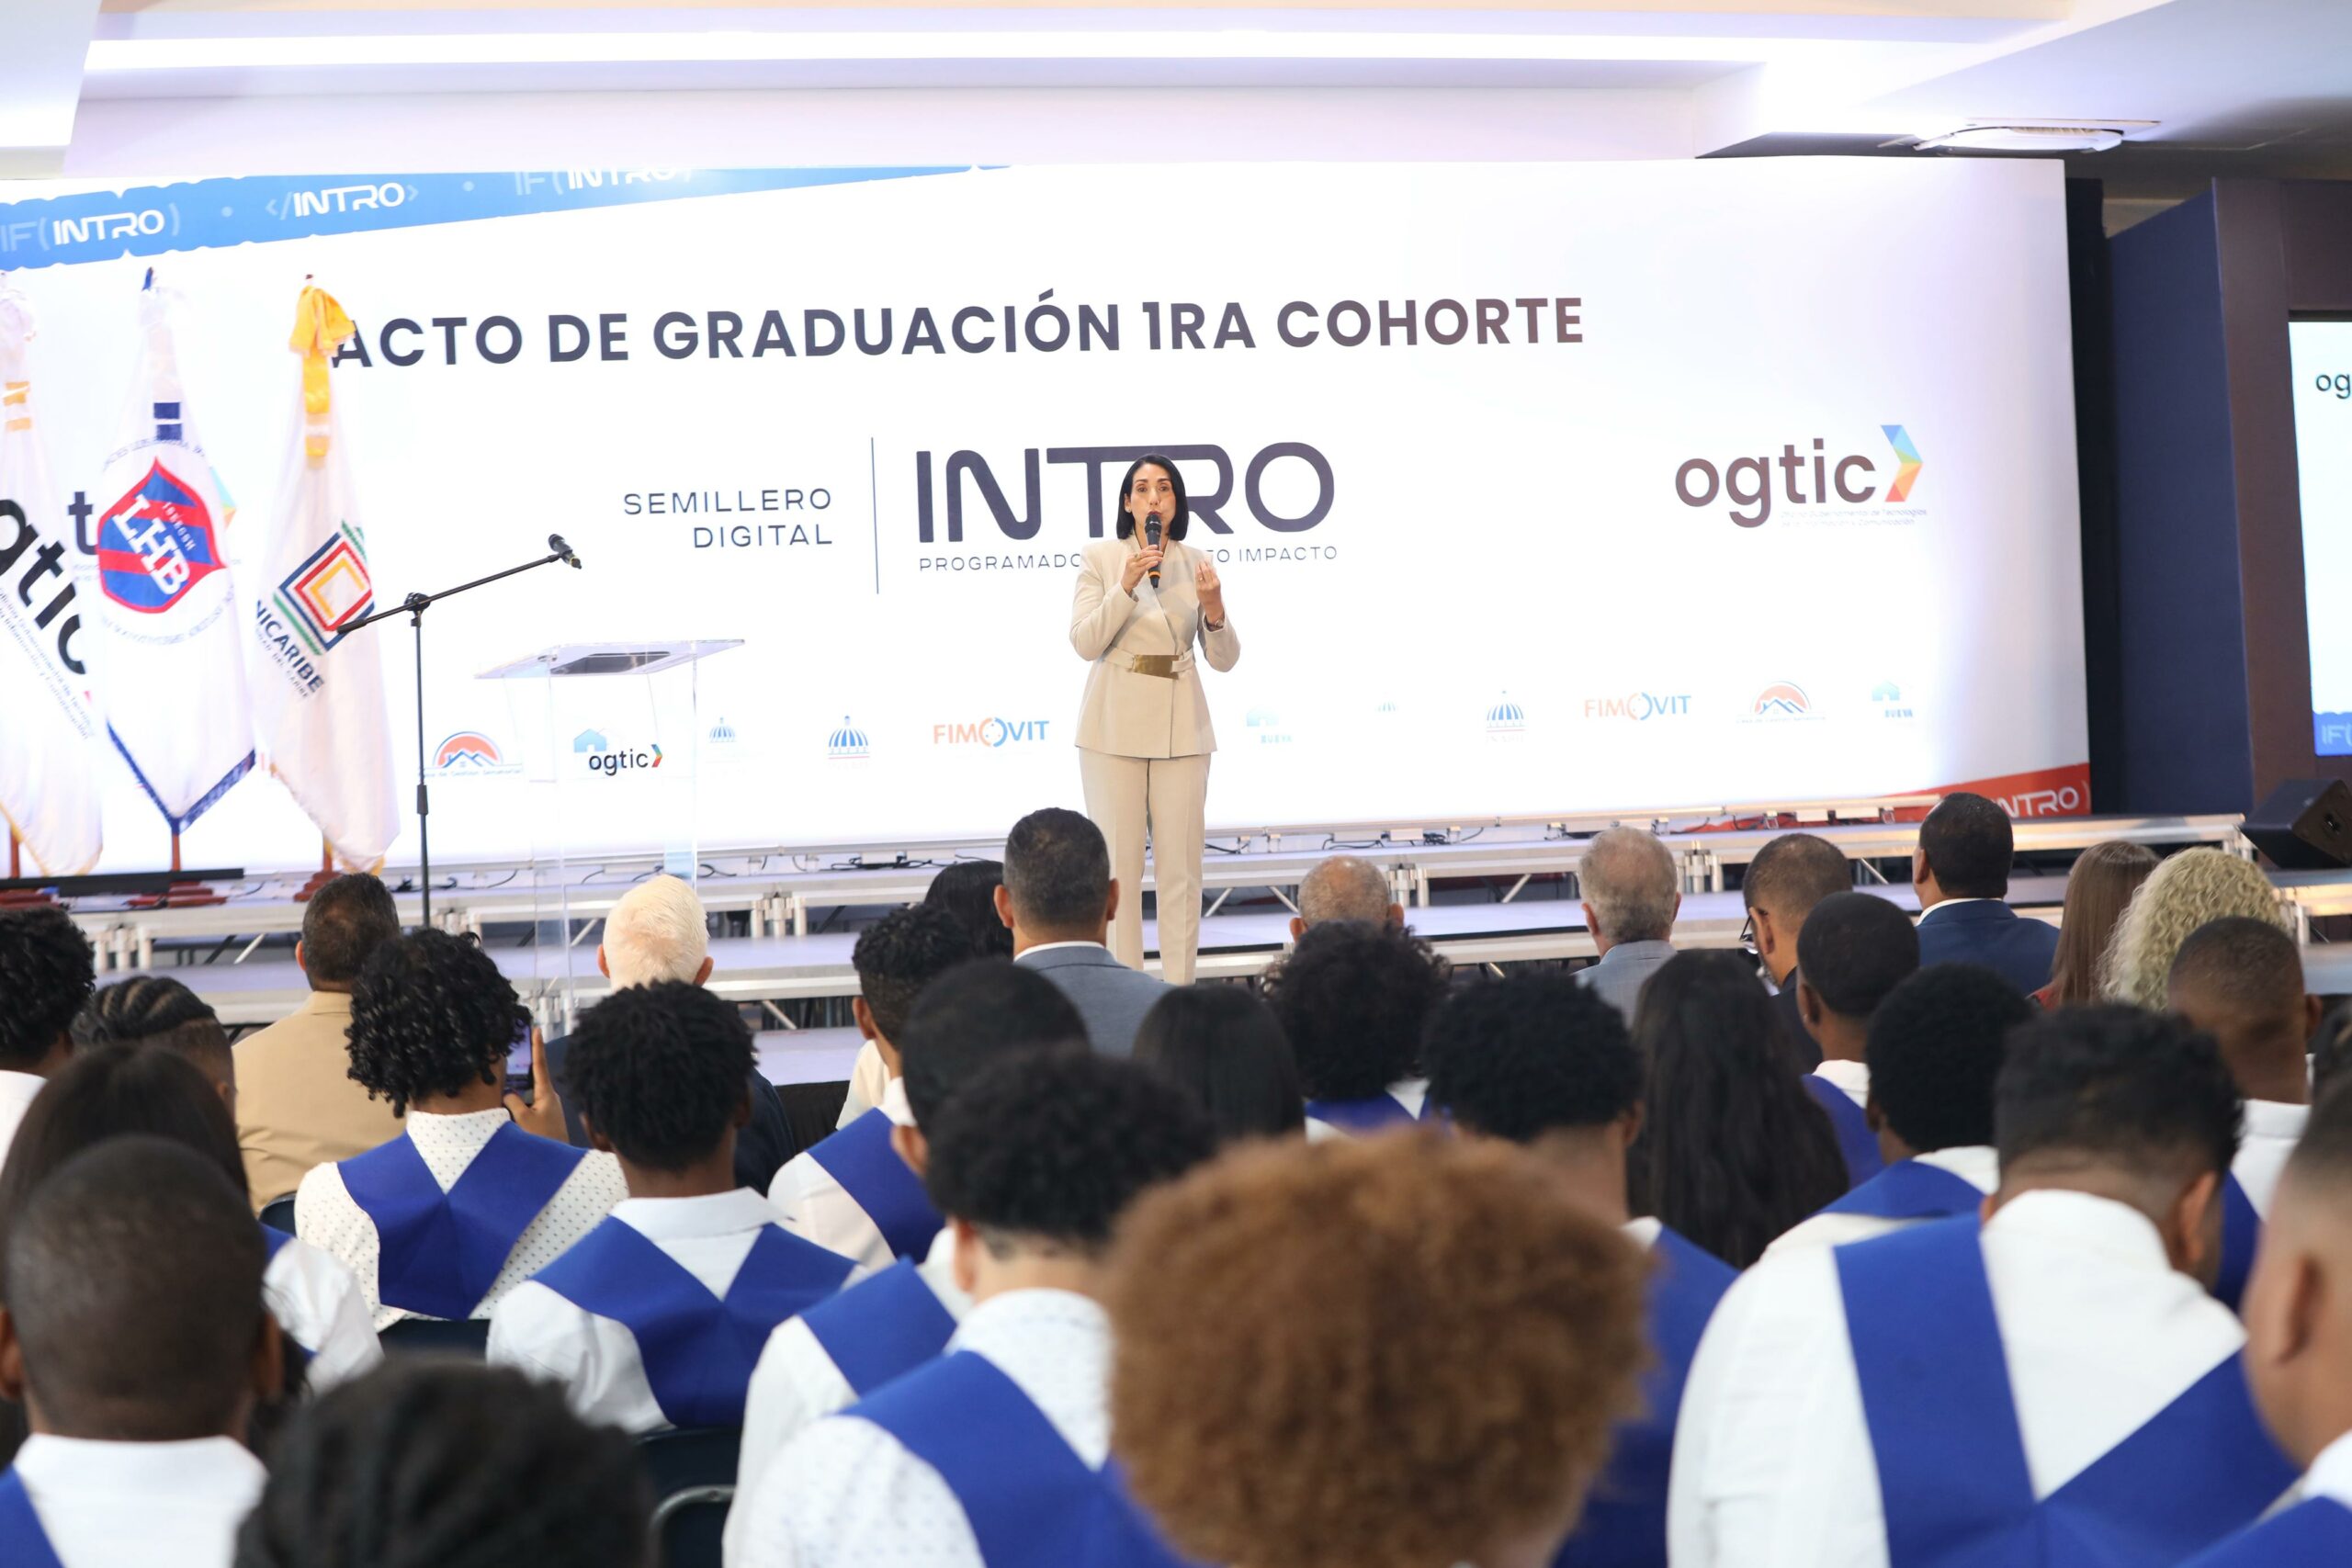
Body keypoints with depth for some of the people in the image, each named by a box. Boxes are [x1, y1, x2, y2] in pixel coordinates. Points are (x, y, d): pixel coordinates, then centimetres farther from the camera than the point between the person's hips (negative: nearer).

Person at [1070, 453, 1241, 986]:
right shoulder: (1100, 558, -1)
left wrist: (1214, 608, -15)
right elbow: (1084, 642, -9)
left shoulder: (1196, 563, 6)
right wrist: (1126, 587, -21)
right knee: (1119, 862, -1)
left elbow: (1224, 658, 4)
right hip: (1116, 726, -2)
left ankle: (1179, 991, 7)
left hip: (1181, 726, 2)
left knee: (1181, 865, 2)